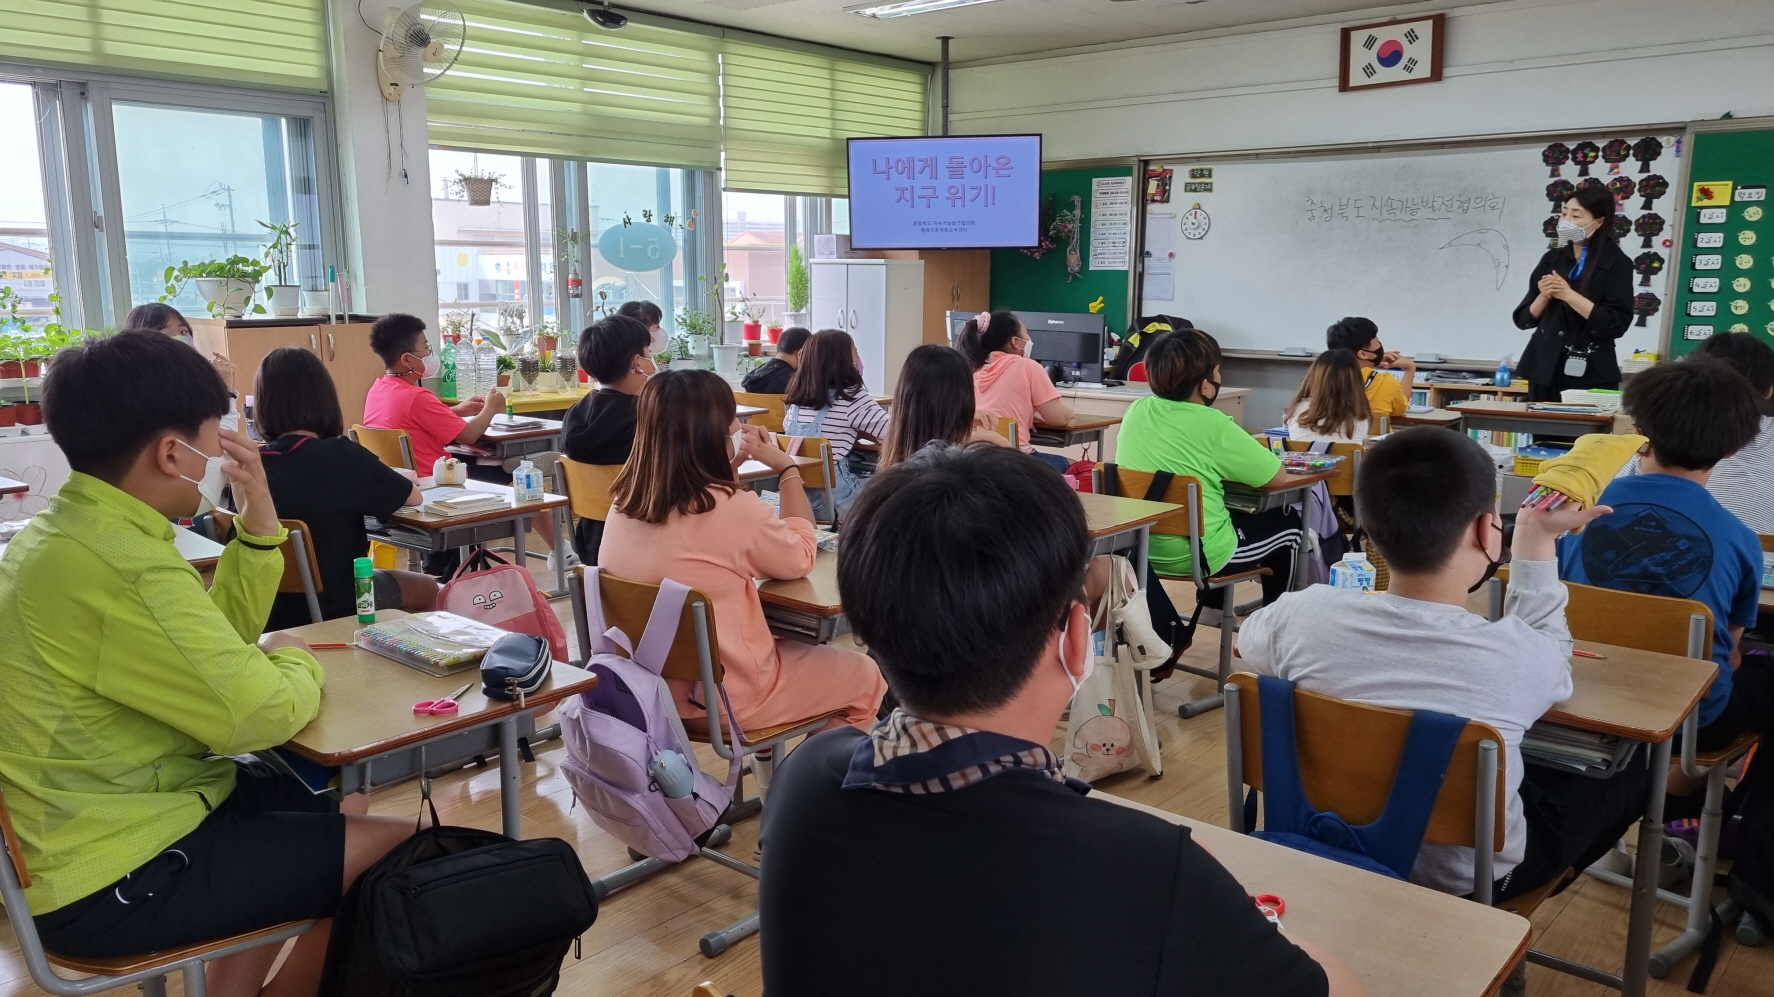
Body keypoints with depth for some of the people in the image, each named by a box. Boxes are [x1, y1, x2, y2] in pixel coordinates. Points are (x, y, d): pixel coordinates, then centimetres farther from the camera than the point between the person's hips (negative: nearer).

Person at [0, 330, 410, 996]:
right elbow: (262, 713, -27)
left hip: (89, 826, 11)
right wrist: (297, 662, -5)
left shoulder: (69, 530, 7)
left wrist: (258, 519, 1)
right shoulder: (120, 566, -27)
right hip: (112, 879, -11)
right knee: (402, 856, -10)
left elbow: (217, 642, 12)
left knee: (339, 806, 23)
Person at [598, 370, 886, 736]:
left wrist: (733, 463, 10)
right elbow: (800, 559, -7)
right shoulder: (734, 509, -27)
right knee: (865, 676, 15)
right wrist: (787, 468, 1)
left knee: (798, 645, 31)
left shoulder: (623, 505, -5)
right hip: (724, 697, -7)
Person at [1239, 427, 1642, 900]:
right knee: (1629, 770, 21)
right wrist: (1537, 539, 5)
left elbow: (1249, 639, 3)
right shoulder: (1521, 656, -29)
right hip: (1467, 878, -3)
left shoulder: (1304, 615, -23)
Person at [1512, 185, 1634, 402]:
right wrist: (1543, 297, -10)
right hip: (1545, 369, 4)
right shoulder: (1552, 259, 10)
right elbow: (1525, 319, 9)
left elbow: (1617, 324, -13)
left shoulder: (1617, 264, -2)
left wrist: (1569, 295, -16)